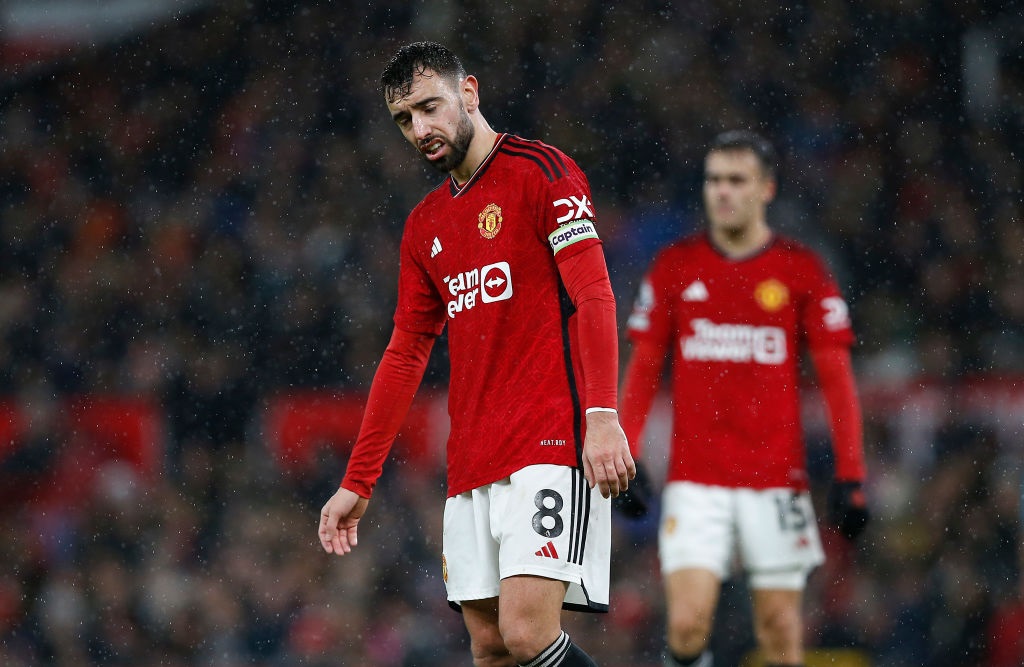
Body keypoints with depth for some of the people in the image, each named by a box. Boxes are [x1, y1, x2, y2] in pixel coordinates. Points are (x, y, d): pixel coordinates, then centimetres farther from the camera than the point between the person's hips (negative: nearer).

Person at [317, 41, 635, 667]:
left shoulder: (542, 172, -3)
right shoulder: (425, 226, 20)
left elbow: (595, 297, -13)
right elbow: (405, 357, 24)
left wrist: (603, 416, -27)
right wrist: (357, 484, 21)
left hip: (552, 451, -7)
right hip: (471, 469, 7)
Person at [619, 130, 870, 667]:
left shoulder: (801, 270, 2)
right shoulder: (674, 266, 5)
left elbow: (836, 377, 3)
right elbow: (643, 367, 11)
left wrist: (850, 477, -5)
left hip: (777, 481, 0)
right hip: (694, 480, 0)